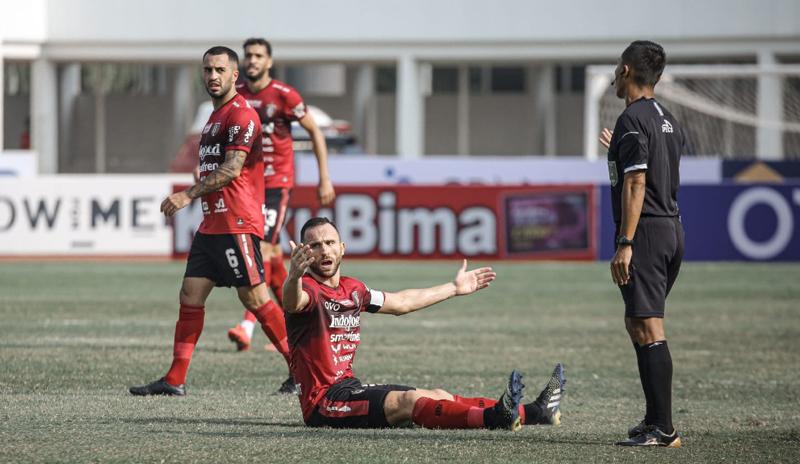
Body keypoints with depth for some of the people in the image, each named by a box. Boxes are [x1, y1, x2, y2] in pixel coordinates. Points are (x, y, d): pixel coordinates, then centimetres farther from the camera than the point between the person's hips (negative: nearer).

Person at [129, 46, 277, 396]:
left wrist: (189, 194, -20)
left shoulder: (241, 115, -11)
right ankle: (175, 380, 4)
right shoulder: (216, 116, 20)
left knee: (254, 298, -8)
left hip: (237, 224, -10)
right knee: (190, 295, 4)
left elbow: (232, 169, -19)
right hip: (211, 223, 10)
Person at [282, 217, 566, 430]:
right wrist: (294, 276, -60)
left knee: (439, 397, 0)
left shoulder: (352, 289, 16)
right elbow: (294, 303, -36)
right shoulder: (309, 289, -11)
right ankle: (493, 417, -49)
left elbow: (400, 303, 31)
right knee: (409, 401, -28)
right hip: (323, 404, -9)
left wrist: (454, 288, 39)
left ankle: (533, 412, -7)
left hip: (349, 387, 9)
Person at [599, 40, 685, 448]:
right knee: (636, 323, 18)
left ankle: (663, 429, -13)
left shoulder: (633, 121, -12)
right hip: (672, 229, 9)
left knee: (648, 330, -10)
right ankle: (655, 419, 20)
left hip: (644, 231, -9)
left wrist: (625, 244, -21)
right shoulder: (668, 121, 16)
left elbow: (636, 184, -19)